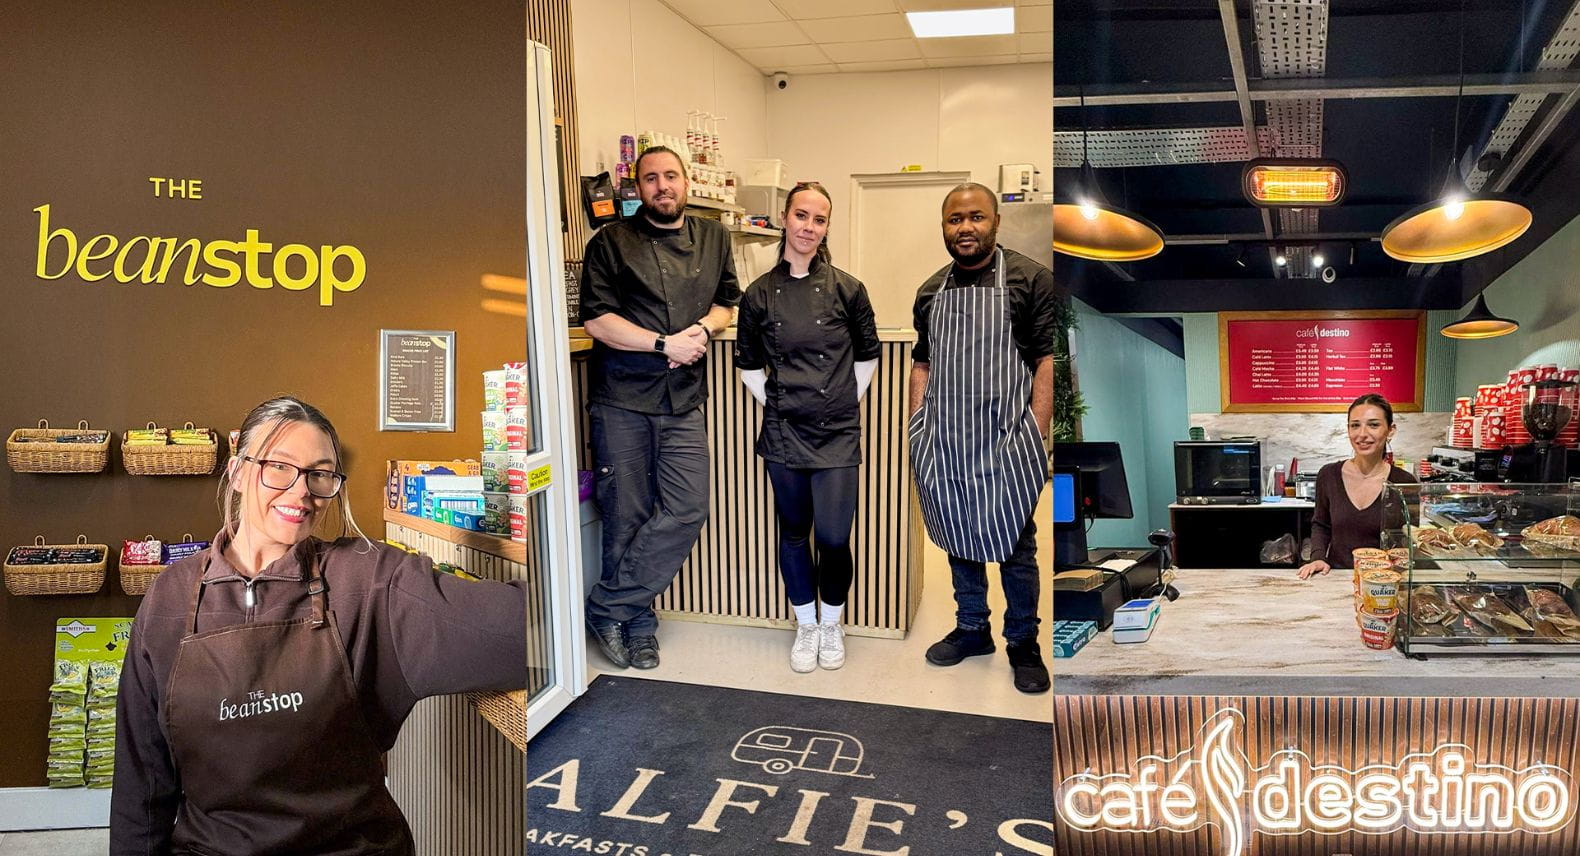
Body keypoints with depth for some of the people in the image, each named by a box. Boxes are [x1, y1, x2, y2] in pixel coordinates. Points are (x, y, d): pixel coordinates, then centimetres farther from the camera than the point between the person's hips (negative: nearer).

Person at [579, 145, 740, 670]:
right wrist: (665, 344, -13)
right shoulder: (612, 242, 1)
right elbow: (596, 319, -6)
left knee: (687, 512, -6)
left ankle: (609, 608, 6)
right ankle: (638, 622, 17)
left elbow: (727, 304, 19)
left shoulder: (713, 239, 15)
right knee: (626, 517, 1)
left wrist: (702, 330, -4)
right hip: (622, 400, -3)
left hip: (684, 401, 3)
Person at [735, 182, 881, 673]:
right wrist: (774, 403, 4)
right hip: (784, 432, 1)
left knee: (834, 537, -3)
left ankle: (832, 625, 20)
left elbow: (868, 355, 9)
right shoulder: (760, 295, 1)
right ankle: (806, 627, 27)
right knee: (794, 533, 11)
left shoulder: (846, 288, -2)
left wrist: (847, 405, 6)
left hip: (837, 433, -1)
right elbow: (748, 365, 12)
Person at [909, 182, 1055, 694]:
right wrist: (918, 428, 9)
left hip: (1005, 439, -5)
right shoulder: (932, 291, 12)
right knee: (957, 537, 14)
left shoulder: (1029, 279, -4)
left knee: (1015, 542, 3)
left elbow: (1048, 359, -8)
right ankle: (971, 629, 30)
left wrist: (1039, 435, -14)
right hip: (945, 440, 5)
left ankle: (1023, 643, 19)